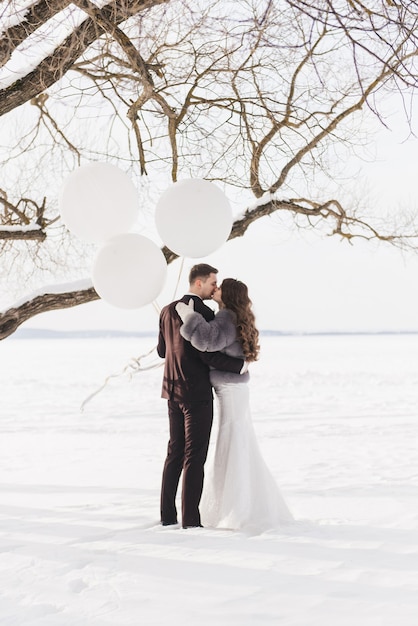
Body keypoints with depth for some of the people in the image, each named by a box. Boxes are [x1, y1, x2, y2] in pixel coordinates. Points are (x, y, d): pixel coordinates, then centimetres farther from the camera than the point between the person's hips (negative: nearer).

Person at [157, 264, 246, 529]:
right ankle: (191, 518, -1)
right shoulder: (204, 312, -15)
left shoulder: (168, 311, 10)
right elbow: (208, 354, -21)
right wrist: (240, 365, -11)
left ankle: (168, 515, 14)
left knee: (175, 452, 13)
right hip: (197, 393, -8)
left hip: (173, 391, 8)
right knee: (195, 456, -2)